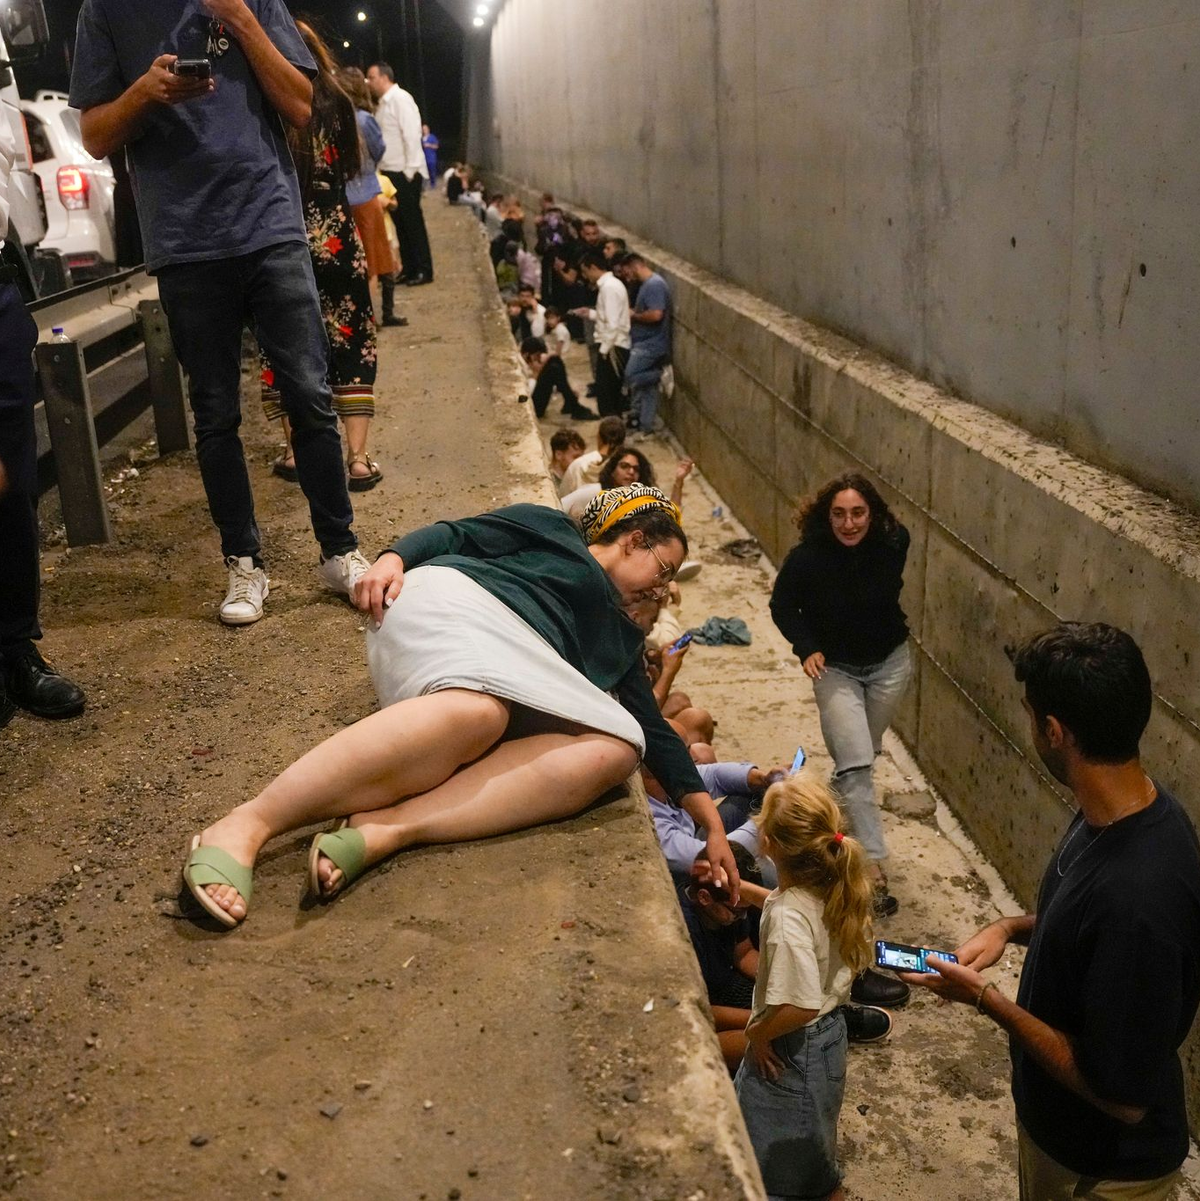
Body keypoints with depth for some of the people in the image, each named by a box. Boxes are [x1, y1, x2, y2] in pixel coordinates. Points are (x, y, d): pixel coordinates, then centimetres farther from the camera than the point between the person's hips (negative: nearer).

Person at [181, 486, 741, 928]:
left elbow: (654, 730, 28)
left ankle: (384, 831, -41)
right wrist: (394, 557, -11)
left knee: (615, 748, -27)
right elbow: (457, 535, 11)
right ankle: (244, 827, -43)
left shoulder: (622, 634, 34)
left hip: (528, 689, 5)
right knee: (476, 713, -41)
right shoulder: (553, 530, 21)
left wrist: (712, 826, 18)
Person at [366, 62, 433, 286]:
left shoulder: (400, 99, -10)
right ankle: (409, 269, 16)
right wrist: (382, 167, 10)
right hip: (391, 172, 8)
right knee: (400, 222, 10)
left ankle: (424, 271, 2)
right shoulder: (384, 102, 16)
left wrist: (410, 170, -20)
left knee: (413, 222, -4)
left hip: (405, 172, -8)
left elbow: (412, 135, -17)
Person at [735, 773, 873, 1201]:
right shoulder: (837, 889, -9)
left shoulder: (787, 916, -32)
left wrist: (758, 1033, -16)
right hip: (831, 1032, 8)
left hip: (790, 1051, -8)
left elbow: (801, 1005, -34)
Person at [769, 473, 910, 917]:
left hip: (889, 662, 3)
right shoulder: (807, 557, -23)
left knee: (862, 755, 18)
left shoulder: (893, 542, -17)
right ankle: (874, 865, -12)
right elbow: (783, 606, -6)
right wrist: (807, 648, -18)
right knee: (856, 764, -13)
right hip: (835, 668, -3)